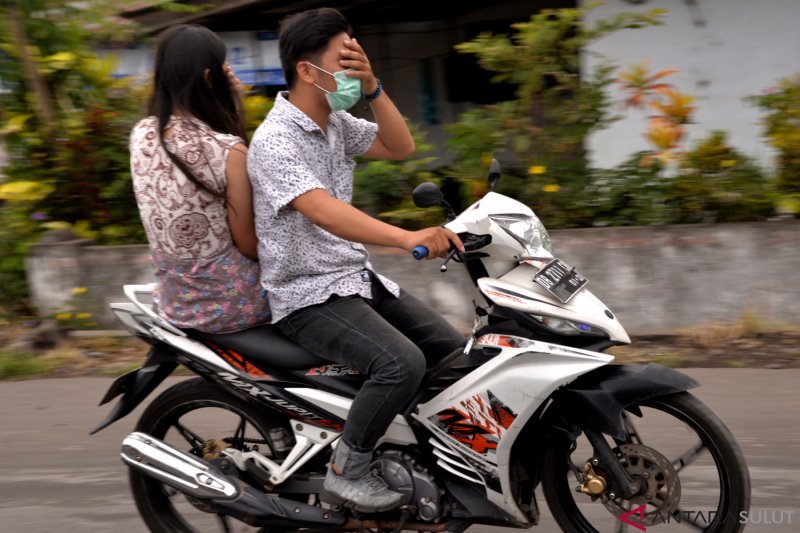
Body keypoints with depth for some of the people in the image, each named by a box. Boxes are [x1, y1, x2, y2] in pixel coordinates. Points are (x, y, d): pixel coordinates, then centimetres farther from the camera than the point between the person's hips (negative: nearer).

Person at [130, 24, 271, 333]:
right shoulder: (229, 151, -25)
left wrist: (229, 103, 0)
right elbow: (249, 244, -18)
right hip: (230, 306, -7)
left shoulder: (141, 135, -6)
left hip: (173, 303, 7)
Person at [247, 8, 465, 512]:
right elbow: (322, 210, -35)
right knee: (402, 362, -29)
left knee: (454, 350, 7)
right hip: (308, 296, -9)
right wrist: (407, 238, -49)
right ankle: (347, 472, -10)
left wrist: (372, 87, -7)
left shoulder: (335, 122, 8)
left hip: (356, 276, 9)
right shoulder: (275, 140, -20)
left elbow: (401, 147, 8)